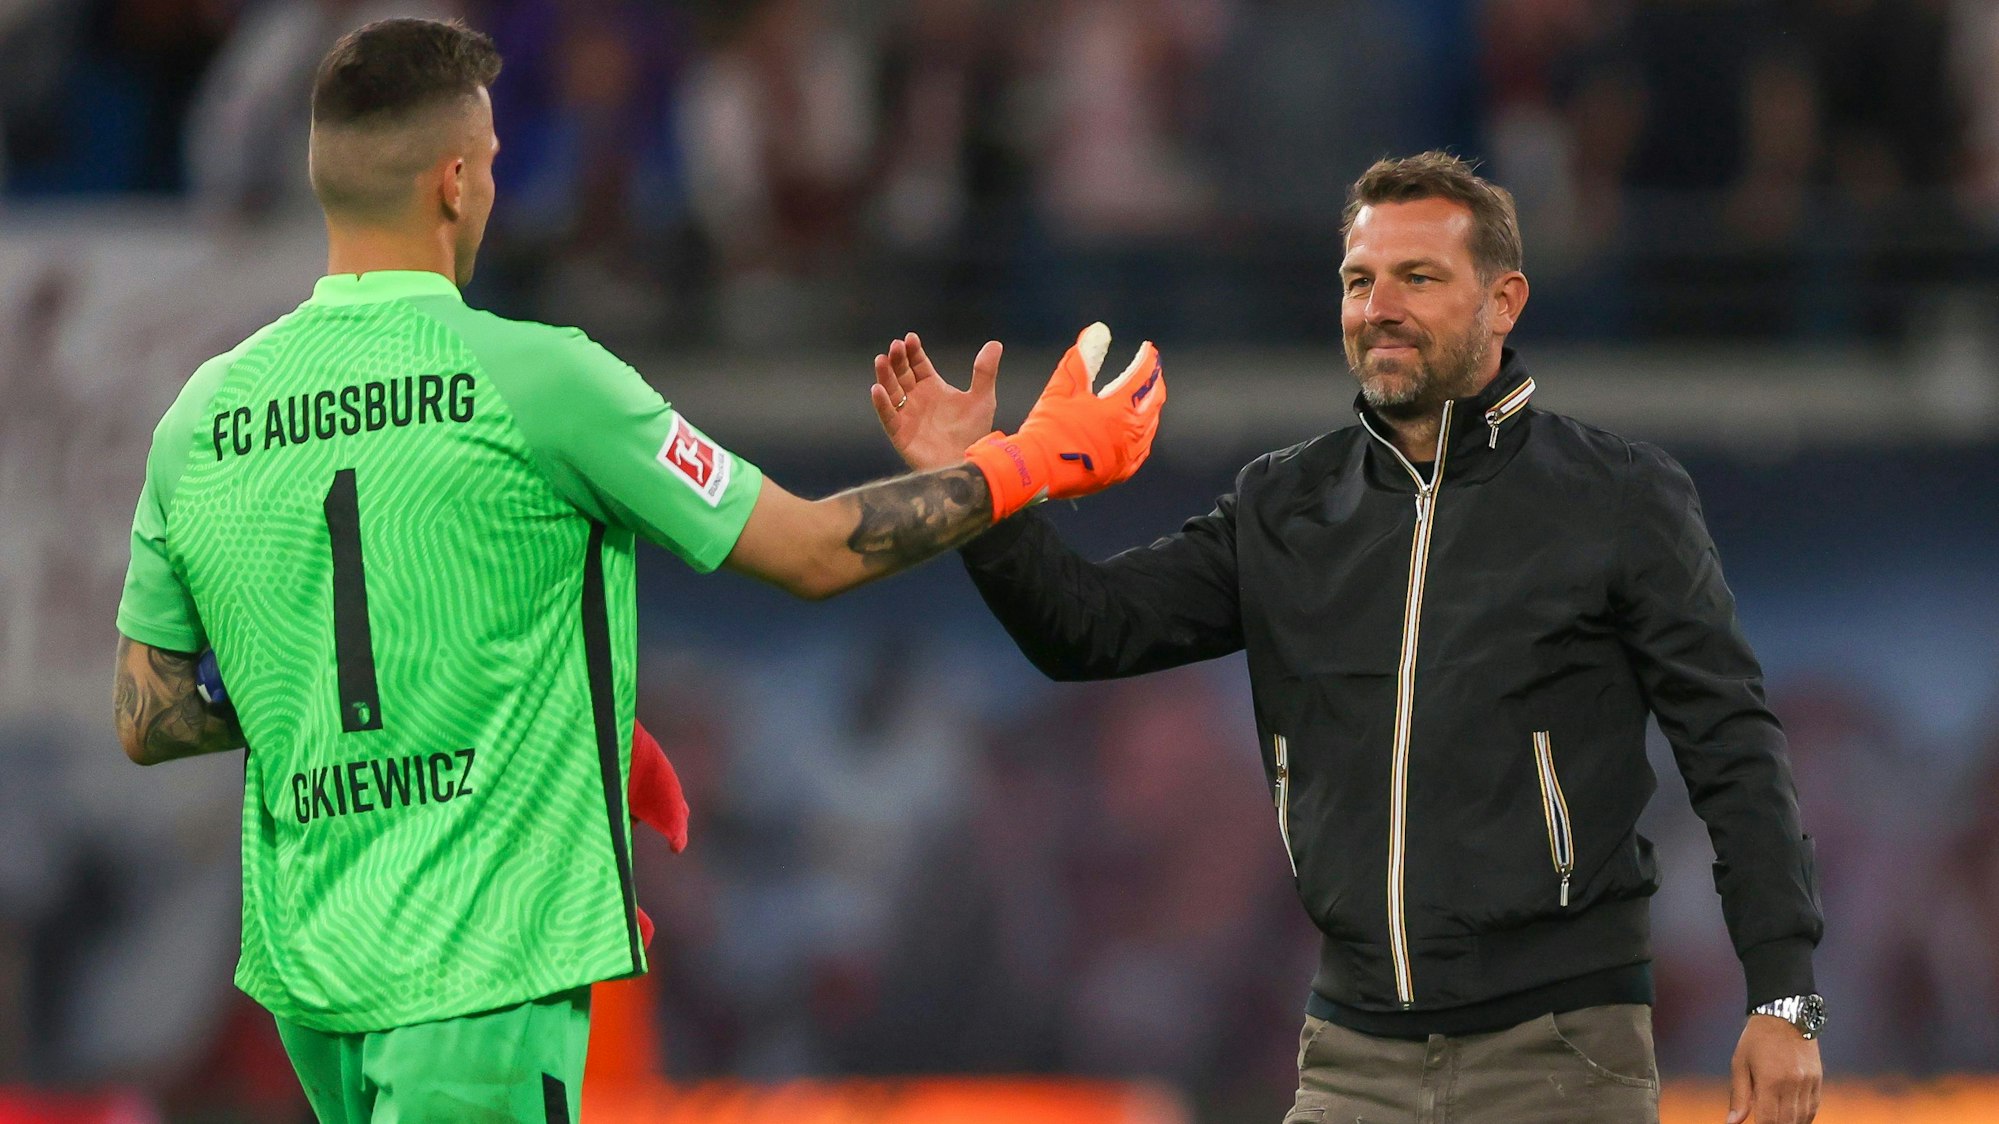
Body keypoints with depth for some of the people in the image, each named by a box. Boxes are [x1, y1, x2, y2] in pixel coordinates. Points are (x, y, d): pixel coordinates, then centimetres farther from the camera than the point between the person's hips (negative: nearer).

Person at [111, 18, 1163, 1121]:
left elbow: (146, 721, 11)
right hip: (478, 971, -6)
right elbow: (813, 550, -2)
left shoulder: (201, 417, 5)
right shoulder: (531, 380, -10)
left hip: (302, 958, 6)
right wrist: (1037, 461, 11)